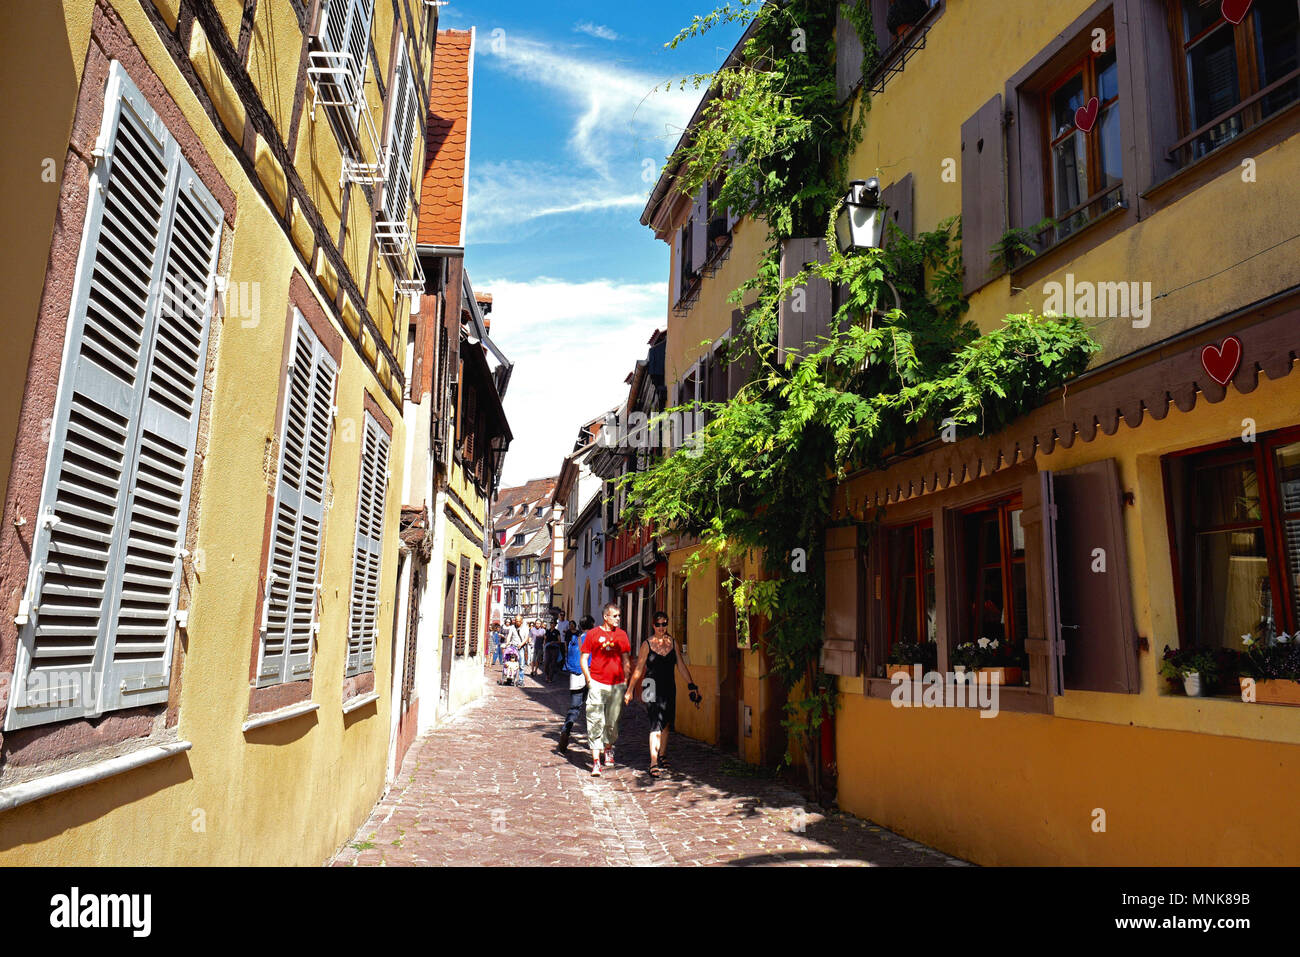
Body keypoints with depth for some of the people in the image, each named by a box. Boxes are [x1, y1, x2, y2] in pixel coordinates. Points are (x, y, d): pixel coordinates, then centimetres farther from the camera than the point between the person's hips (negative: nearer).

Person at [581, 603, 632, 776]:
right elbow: (584, 659, 2)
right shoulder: (593, 634, 0)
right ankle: (596, 760, -5)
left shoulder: (622, 634, 9)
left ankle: (608, 748, 37)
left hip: (617, 685, 3)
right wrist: (589, 680, -5)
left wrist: (626, 681, 10)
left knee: (613, 721, 12)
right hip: (597, 684, -3)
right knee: (596, 722, -7)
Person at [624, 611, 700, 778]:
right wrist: (629, 690, 0)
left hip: (669, 687, 5)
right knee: (656, 725, -14)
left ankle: (661, 756, 31)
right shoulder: (647, 644, -4)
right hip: (652, 687, -5)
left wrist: (691, 685, 6)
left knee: (666, 724, 14)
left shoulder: (673, 642, 6)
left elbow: (681, 665, 10)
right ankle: (653, 764, -16)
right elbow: (638, 669, -1)